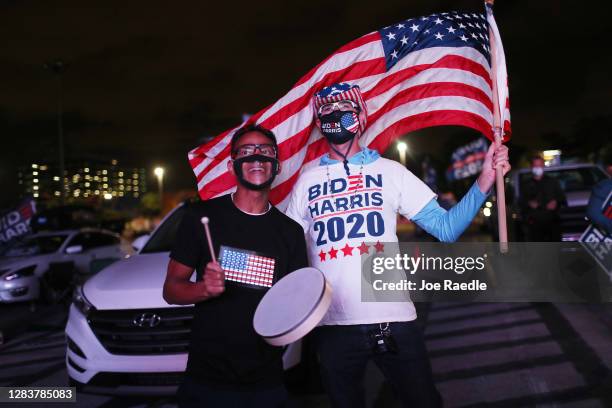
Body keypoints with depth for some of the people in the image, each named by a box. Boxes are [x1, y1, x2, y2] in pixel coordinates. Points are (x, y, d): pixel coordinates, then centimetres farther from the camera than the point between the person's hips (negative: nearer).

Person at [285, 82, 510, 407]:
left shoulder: (390, 171, 4)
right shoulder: (307, 181, 6)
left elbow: (446, 228, 0)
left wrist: (484, 182, -13)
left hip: (394, 320, -1)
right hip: (332, 327, 1)